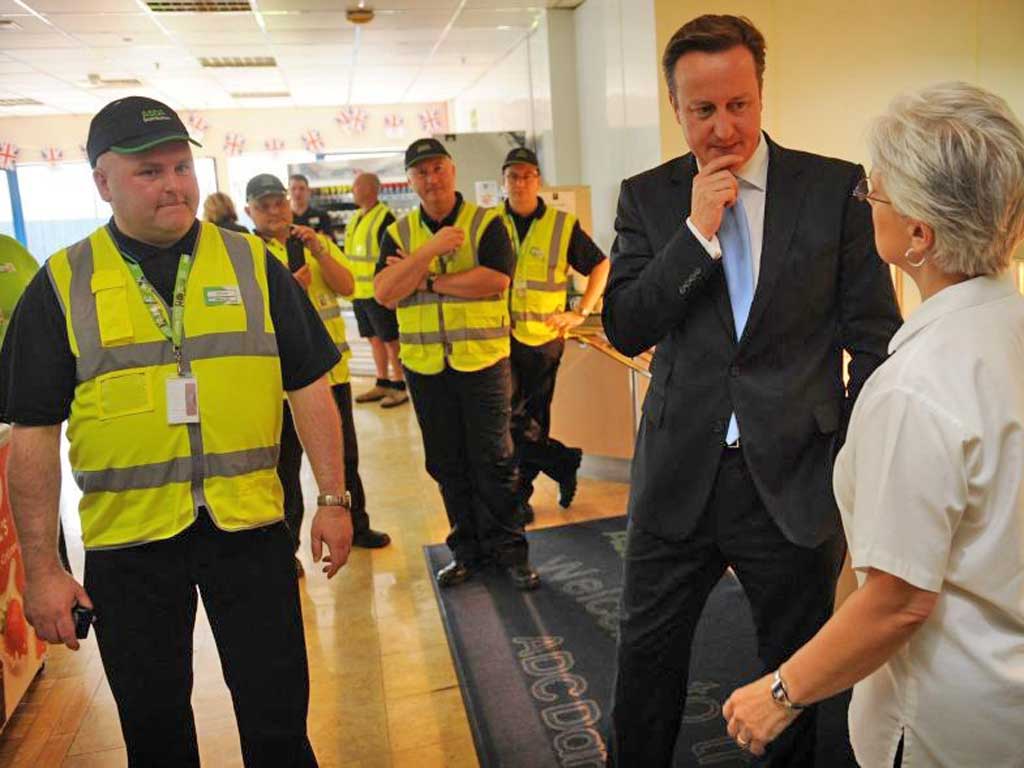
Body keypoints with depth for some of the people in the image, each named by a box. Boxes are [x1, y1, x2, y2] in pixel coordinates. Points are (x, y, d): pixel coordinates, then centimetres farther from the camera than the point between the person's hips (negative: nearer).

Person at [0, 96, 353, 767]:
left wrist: (334, 499, 1)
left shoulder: (253, 263, 2)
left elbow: (310, 386, 4)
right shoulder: (62, 285, -1)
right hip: (126, 540, 0)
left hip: (249, 527, 0)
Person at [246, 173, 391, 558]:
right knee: (285, 464, 4)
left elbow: (346, 286, -3)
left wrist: (318, 252, -17)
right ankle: (286, 545, 17)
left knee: (345, 455, 16)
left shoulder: (317, 242, 10)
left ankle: (355, 525, 32)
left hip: (332, 369, 4)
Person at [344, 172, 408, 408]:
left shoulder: (385, 217, -12)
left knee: (391, 340, 0)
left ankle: (400, 385, 9)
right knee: (374, 339, 15)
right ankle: (382, 384, 24)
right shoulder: (354, 219, 14)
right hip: (359, 291, 8)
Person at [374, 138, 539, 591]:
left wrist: (426, 281, -12)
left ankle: (508, 548, 16)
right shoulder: (399, 233, 8)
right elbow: (383, 293, -7)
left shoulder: (486, 223, 0)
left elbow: (497, 281, -16)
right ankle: (468, 549, 26)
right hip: (425, 366, 4)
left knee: (493, 460, 1)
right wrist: (432, 250, -17)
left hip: (483, 361, -3)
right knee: (447, 464, 11)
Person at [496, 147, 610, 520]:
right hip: (500, 336, 1)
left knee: (533, 419, 6)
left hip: (544, 337, -1)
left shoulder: (562, 224, 1)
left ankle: (521, 495, 23)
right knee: (506, 416, -9)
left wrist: (581, 312, 1)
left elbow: (601, 265, 9)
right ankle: (563, 460, 11)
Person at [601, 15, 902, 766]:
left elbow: (876, 338, -1)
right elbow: (624, 330, -5)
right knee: (646, 663, 14)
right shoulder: (647, 197, 2)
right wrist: (696, 233, -15)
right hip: (679, 478, 1)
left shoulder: (837, 188, -3)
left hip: (796, 478, -1)